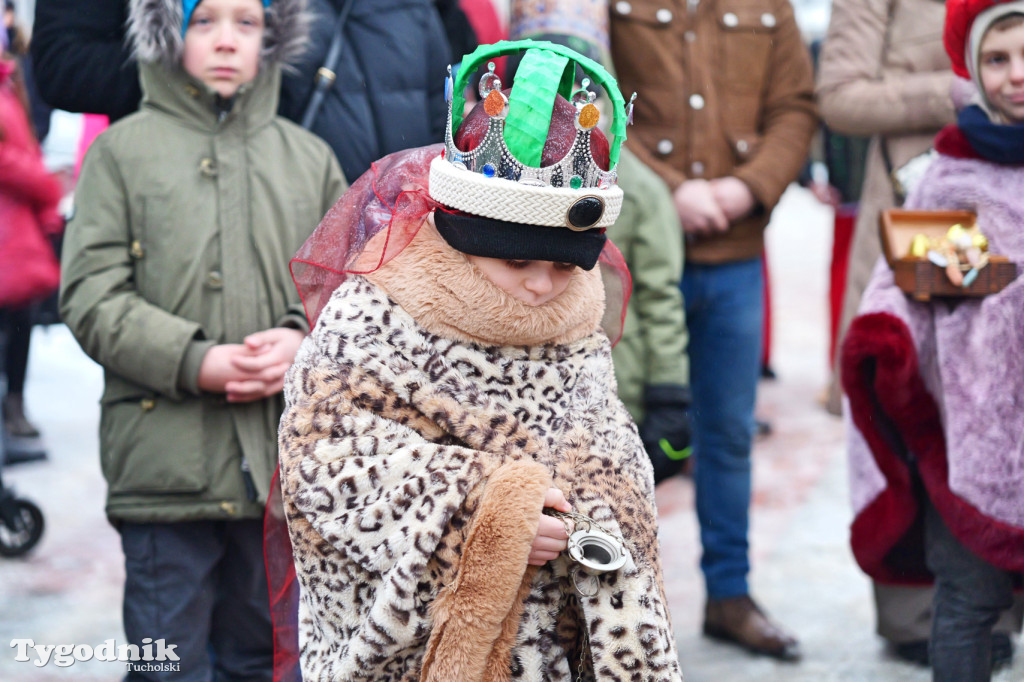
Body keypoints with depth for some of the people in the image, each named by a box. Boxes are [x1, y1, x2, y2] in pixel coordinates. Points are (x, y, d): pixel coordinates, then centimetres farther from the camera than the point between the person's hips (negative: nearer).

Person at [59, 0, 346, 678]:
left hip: (283, 459, 3)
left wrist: (305, 338, -8)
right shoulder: (122, 150, 2)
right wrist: (194, 362, -15)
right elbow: (91, 297, -4)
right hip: (164, 459, -3)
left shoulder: (310, 157, 13)